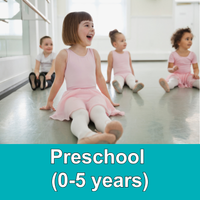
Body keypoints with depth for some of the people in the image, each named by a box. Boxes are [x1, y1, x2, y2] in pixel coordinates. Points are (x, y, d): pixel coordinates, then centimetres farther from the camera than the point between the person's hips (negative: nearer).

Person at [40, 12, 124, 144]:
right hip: (73, 96, -3)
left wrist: (109, 99, 25)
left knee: (99, 111, -34)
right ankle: (86, 136, -69)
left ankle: (108, 129, -66)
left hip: (93, 94, 3)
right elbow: (58, 80, 10)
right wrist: (50, 102, 17)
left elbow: (99, 77, 20)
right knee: (80, 114, -37)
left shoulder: (94, 53, 14)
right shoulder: (64, 55, 2)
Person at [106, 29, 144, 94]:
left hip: (128, 73, 3)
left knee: (131, 79, -31)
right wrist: (108, 80, 10)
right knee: (118, 79, -37)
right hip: (118, 74, -3)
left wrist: (133, 77, 23)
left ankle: (134, 86, -63)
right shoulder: (112, 54, 2)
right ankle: (118, 87, -70)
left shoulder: (127, 53, 13)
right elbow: (109, 67, 7)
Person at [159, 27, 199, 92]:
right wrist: (173, 69, -28)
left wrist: (196, 74, -13)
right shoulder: (173, 55, -3)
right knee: (173, 80, -37)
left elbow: (196, 68, 10)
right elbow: (169, 68, -3)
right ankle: (167, 86, -68)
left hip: (188, 76, 3)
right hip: (176, 75, -3)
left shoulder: (192, 55, 6)